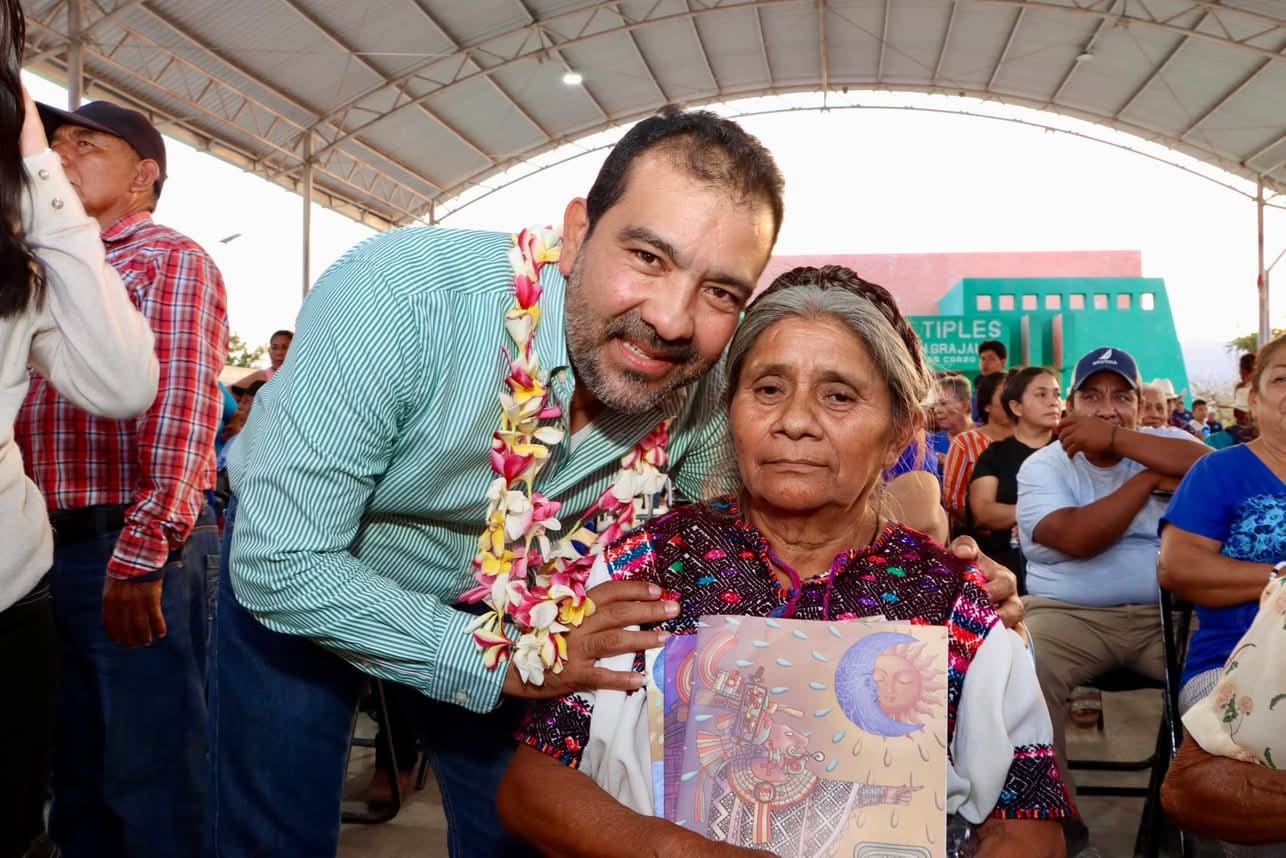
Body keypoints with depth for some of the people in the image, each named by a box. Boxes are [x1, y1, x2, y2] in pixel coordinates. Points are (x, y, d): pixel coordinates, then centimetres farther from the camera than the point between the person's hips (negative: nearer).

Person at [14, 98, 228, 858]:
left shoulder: (171, 261, -5)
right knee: (77, 767, 18)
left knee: (152, 771, 1)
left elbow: (183, 416, -17)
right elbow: (33, 407, 19)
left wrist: (141, 553, -24)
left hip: (135, 549, -8)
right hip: (55, 546, 8)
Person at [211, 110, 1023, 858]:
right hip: (299, 579, -2)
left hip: (493, 599, 3)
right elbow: (283, 564, -32)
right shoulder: (404, 294, -37)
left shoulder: (701, 400, -23)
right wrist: (509, 663, -31)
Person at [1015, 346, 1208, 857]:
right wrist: (1150, 477, -8)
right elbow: (1077, 538, -16)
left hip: (1168, 613, 3)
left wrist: (1117, 441, -15)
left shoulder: (1163, 441, 10)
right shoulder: (1042, 467, 1)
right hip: (1068, 615, -2)